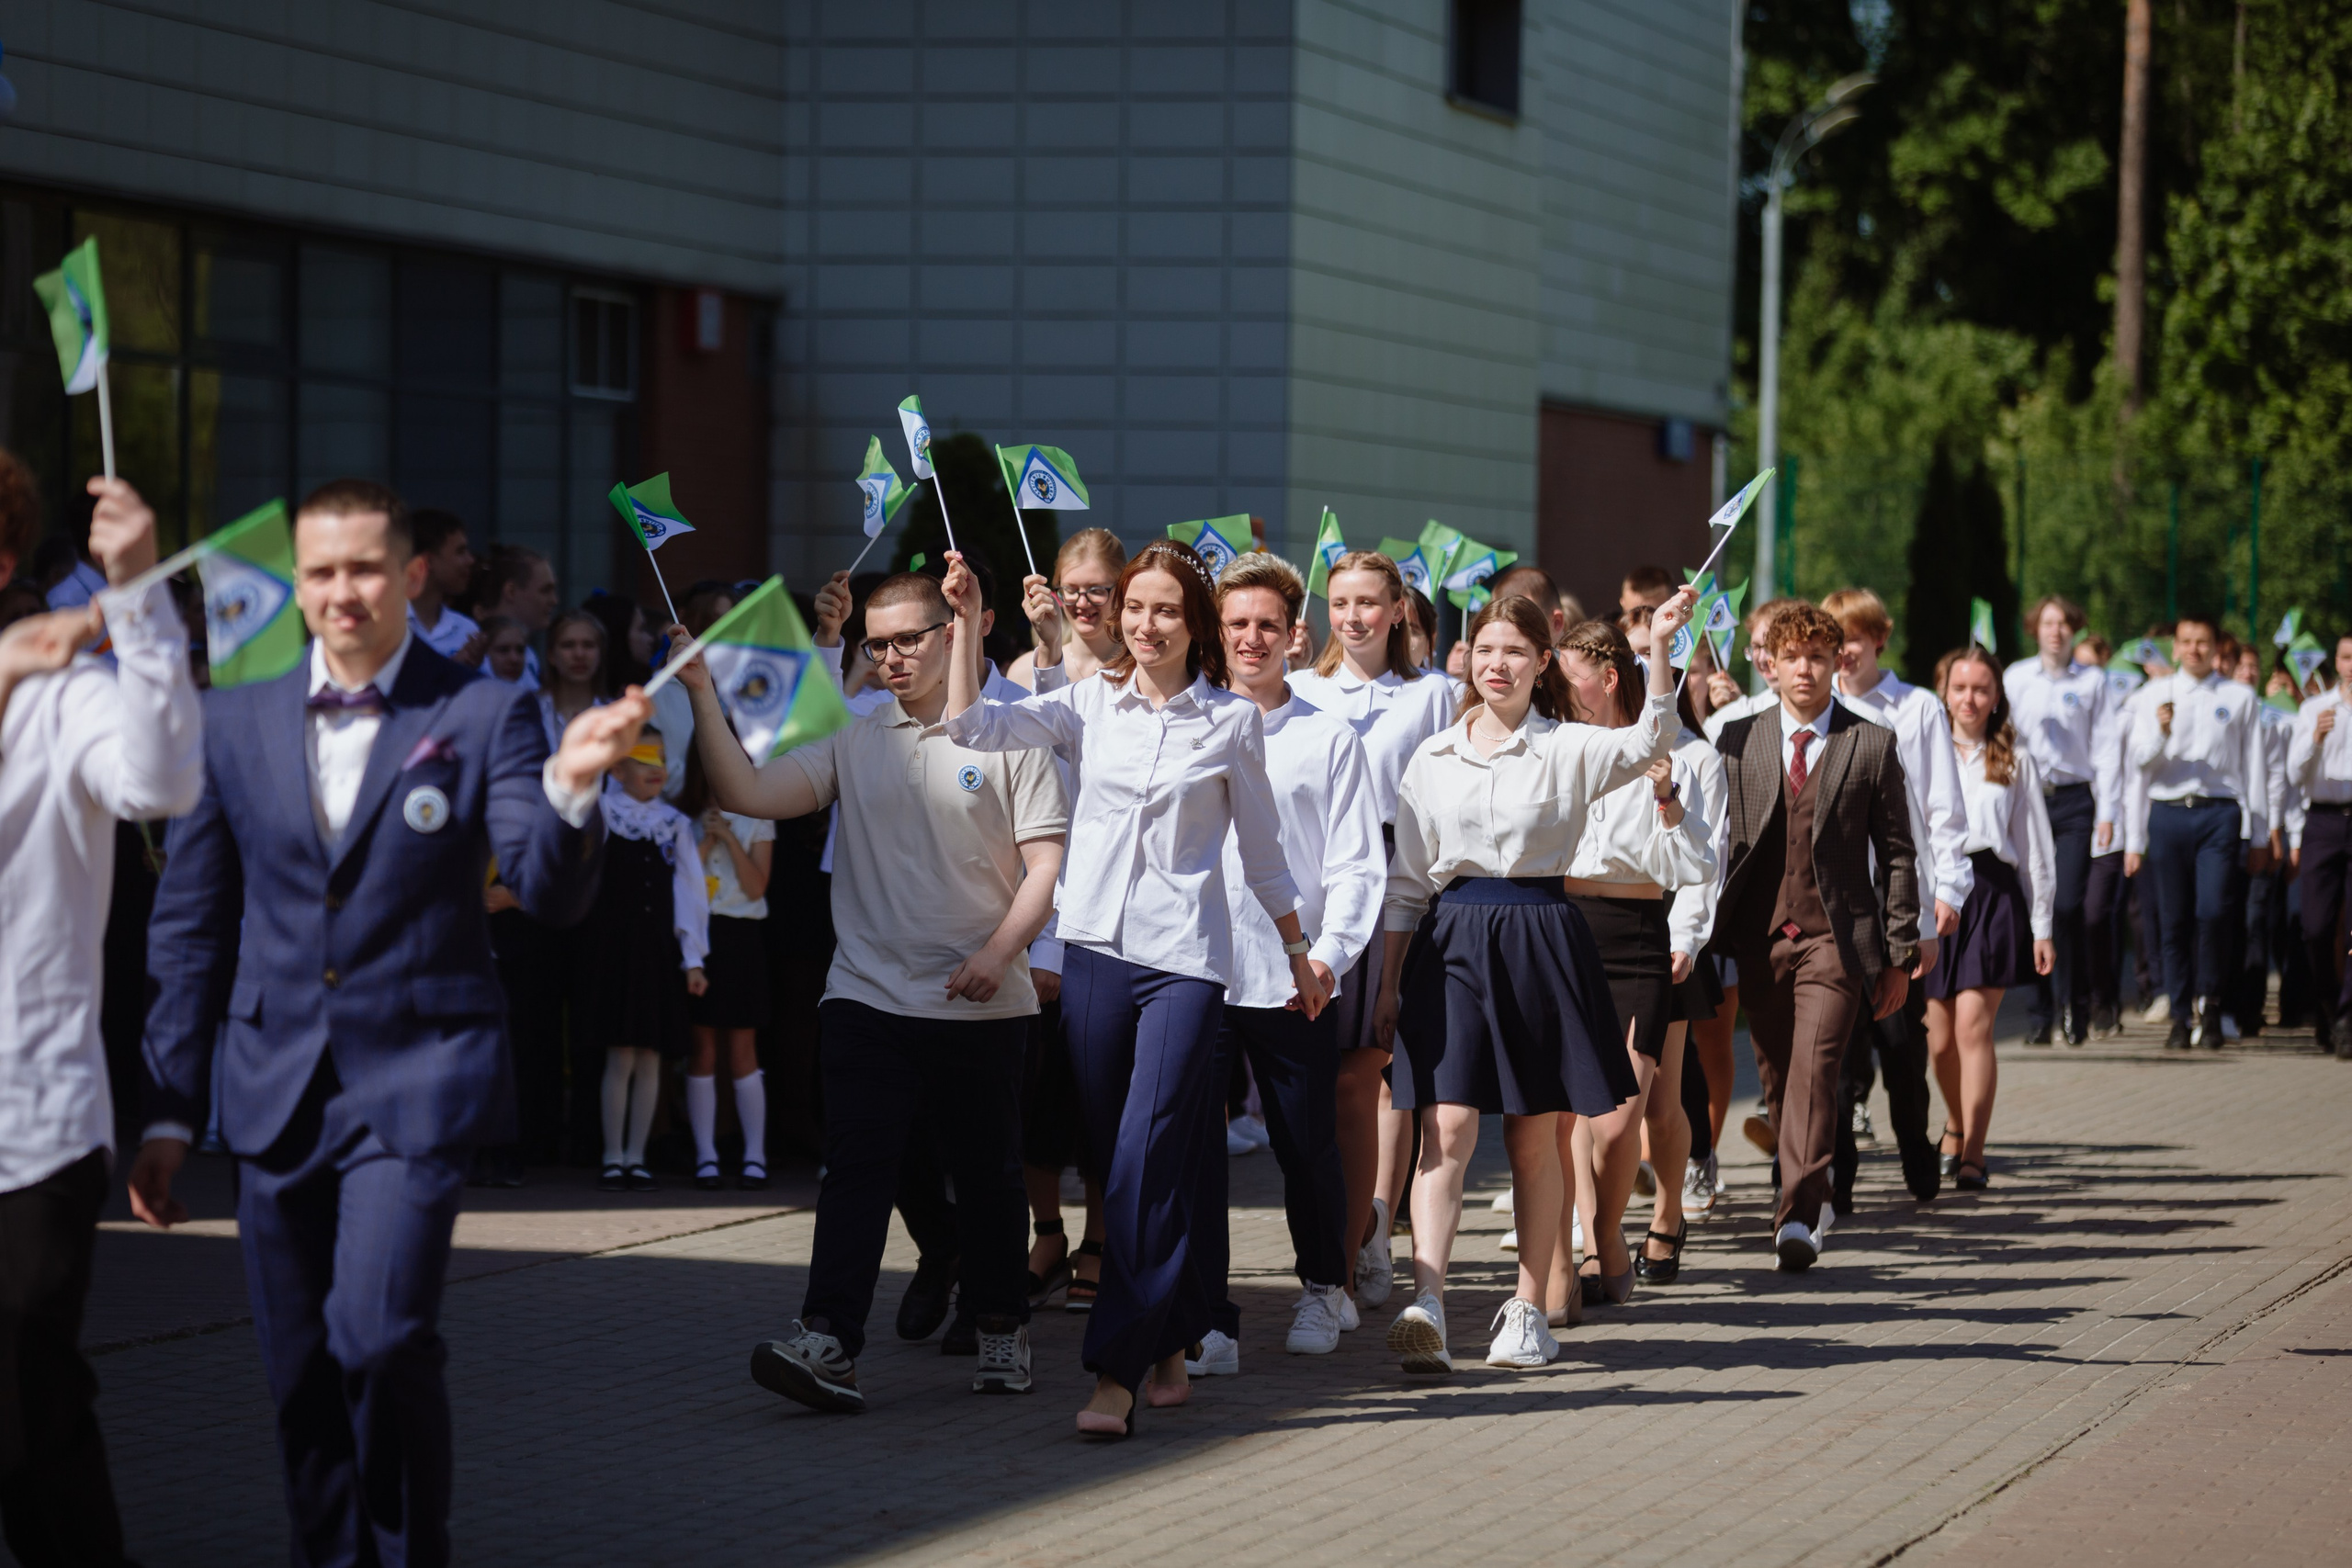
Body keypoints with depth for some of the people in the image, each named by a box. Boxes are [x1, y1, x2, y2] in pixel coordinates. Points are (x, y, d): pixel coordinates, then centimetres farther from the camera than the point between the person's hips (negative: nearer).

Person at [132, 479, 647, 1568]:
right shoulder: (236, 723, 7)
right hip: (276, 1096, 4)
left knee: (380, 1337, -19)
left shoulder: (483, 718, -2)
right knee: (302, 1375, 7)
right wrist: (169, 1110, 9)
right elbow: (188, 927, 11)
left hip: (416, 1081, -4)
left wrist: (571, 787, -30)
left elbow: (551, 895, -10)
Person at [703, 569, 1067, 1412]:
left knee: (987, 1174, 10)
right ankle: (827, 1341, -17)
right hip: (867, 995, 2)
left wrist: (999, 951, -17)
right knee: (857, 1168, -9)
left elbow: (1047, 865, -3)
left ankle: (1002, 1328, 25)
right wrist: (703, 695, -9)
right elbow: (747, 792, 0)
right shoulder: (854, 743, 10)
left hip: (980, 1008, -2)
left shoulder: (1008, 738, 1)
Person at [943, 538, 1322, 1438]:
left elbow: (1261, 848, 14)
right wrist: (968, 625, -8)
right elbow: (973, 726, -3)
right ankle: (1172, 1342, 21)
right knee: (1112, 1159, 7)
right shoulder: (1089, 705, 8)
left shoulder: (1233, 722, 4)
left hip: (1186, 958, -3)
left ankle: (1119, 1373, -14)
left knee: (1146, 1163, -12)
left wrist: (1297, 949, 21)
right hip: (1093, 948, 3)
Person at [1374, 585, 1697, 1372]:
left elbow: (1649, 742, -17)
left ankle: (1527, 1310, 15)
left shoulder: (1568, 750, 3)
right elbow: (1406, 881, 13)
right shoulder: (1433, 759, 10)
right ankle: (1426, 1306, -20)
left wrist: (1659, 649, -28)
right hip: (1451, 943, 1)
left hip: (1540, 943, -1)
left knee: (1535, 1140, 6)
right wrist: (1388, 982, 10)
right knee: (1446, 1130, -11)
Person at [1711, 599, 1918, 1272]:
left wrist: (1899, 955, 2)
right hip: (1759, 935, 3)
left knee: (1815, 1067, -17)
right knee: (1778, 1079, 9)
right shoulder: (1737, 740, 8)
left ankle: (1799, 1216, -21)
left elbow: (1897, 855, 5)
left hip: (1837, 938, -3)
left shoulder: (1872, 745, 3)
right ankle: (1812, 1199, 25)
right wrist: (1710, 937, -3)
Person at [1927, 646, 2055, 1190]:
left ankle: (1971, 1151, -10)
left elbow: (2036, 849, 11)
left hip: (1992, 894, -1)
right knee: (1939, 1039, 3)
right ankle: (1957, 1122, 31)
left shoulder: (2015, 761, 11)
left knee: (1973, 1024, -14)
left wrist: (2042, 927, 8)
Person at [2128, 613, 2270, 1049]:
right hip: (2168, 813, 1)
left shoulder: (2239, 698, 10)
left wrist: (2259, 837, 10)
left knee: (2212, 912, -16)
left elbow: (2254, 770, 12)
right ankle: (2181, 1015, 9)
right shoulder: (2156, 694, 12)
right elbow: (2137, 761, 7)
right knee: (2175, 919, 1)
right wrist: (2161, 732, -15)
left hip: (2219, 814, -1)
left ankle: (2208, 1004, 1)